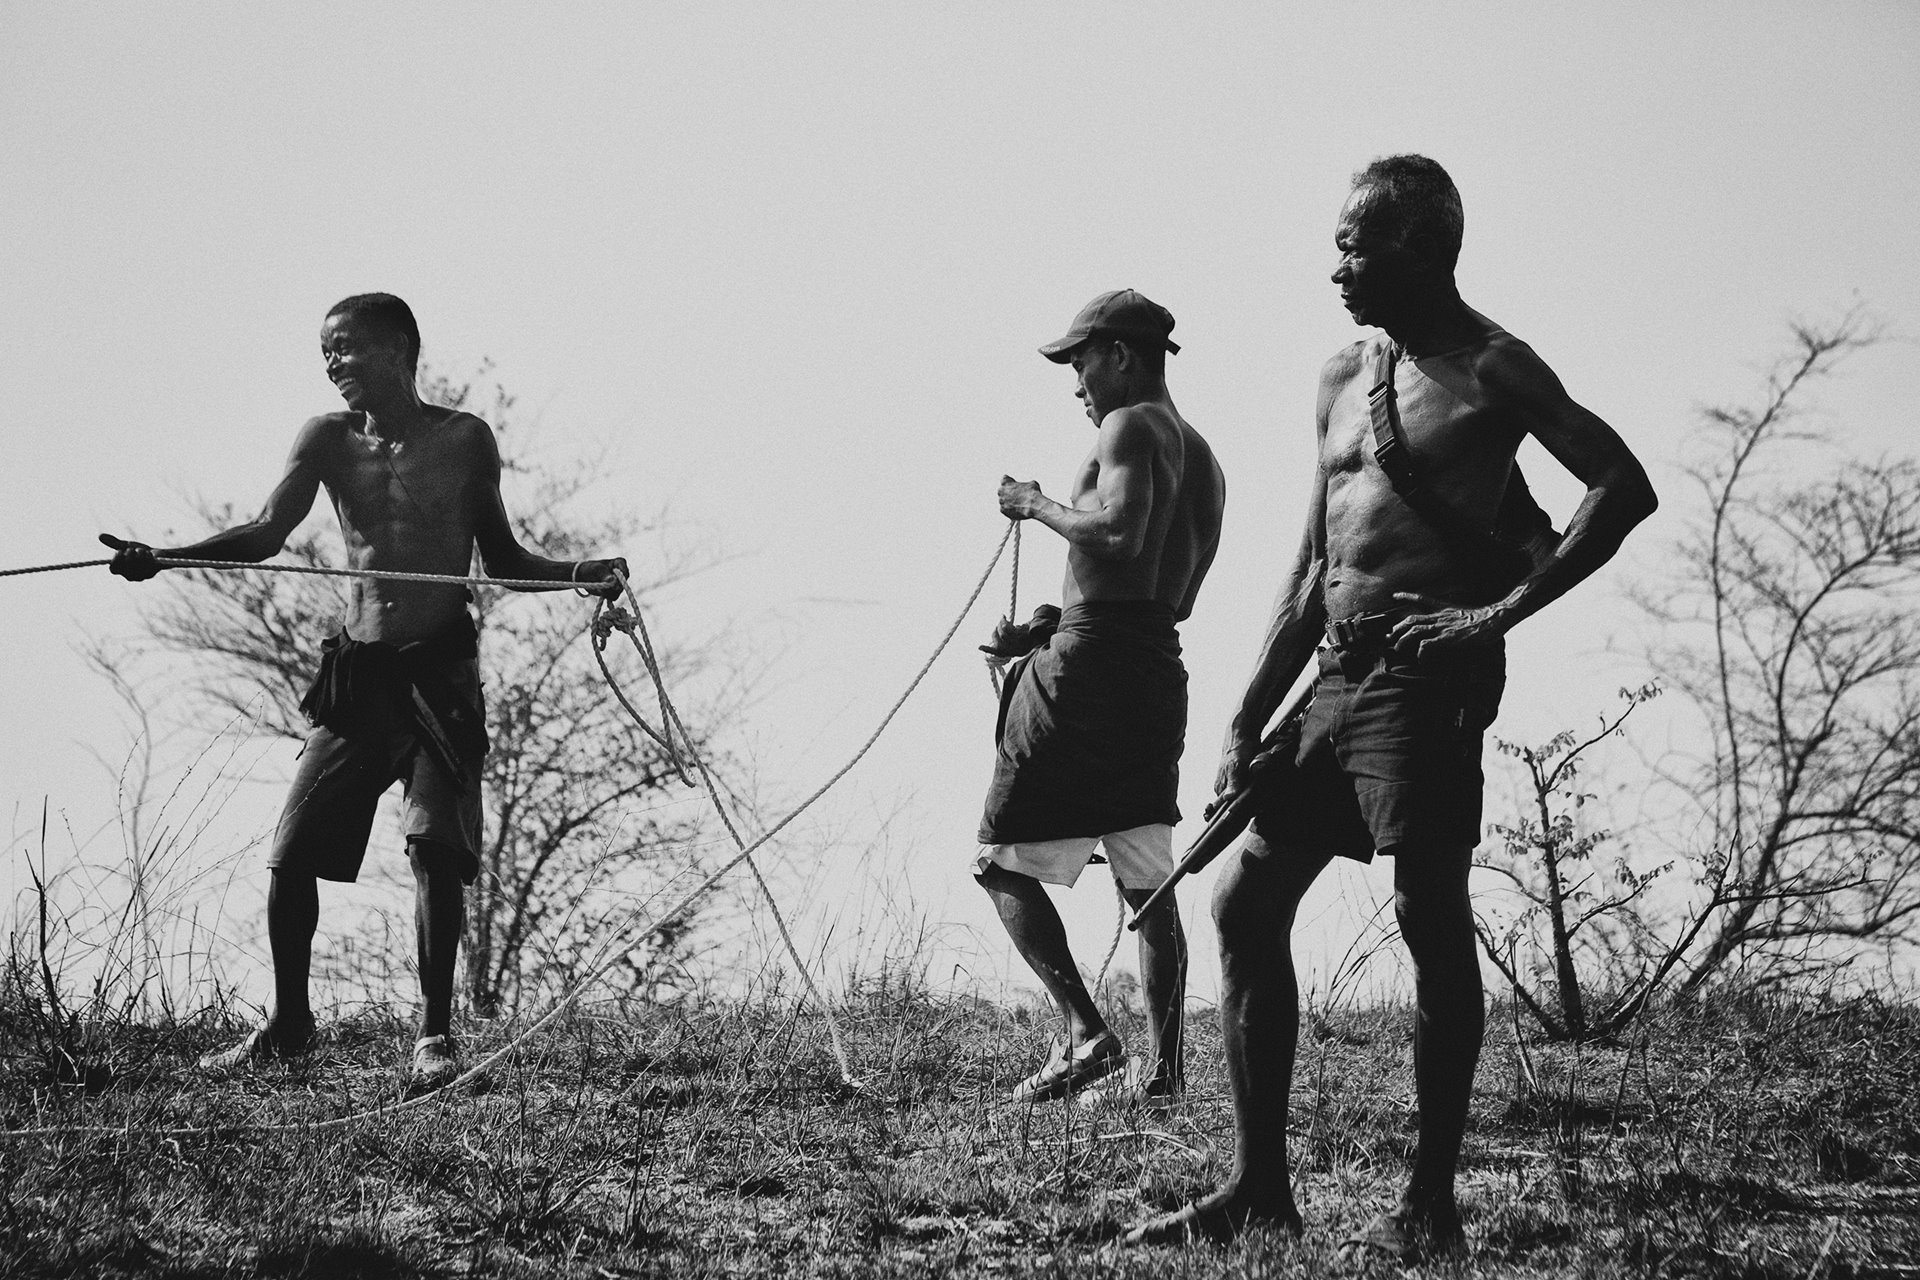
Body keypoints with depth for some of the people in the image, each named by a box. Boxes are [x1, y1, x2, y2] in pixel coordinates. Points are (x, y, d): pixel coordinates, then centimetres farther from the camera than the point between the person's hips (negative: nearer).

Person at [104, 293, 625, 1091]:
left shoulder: (464, 440, 1)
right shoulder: (329, 440, 4)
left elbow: (501, 561, 11)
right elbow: (267, 533, -9)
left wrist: (579, 573, -7)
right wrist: (161, 557, -24)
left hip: (440, 671, -3)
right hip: (357, 671, 3)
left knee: (434, 845, -16)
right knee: (292, 852, 0)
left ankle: (434, 1032, -4)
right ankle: (288, 1026, 19)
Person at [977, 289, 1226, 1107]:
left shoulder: (1129, 427, -7)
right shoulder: (1202, 461, 21)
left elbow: (1120, 532, -25)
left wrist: (1036, 505, -10)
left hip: (1090, 665, -9)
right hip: (1159, 671, 9)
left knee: (1004, 861, -3)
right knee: (1147, 880, 10)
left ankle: (1085, 1033, -14)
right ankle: (1161, 1066, 7)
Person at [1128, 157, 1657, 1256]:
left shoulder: (1490, 369, -5)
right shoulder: (1345, 378, 18)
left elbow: (1626, 488, -14)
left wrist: (1504, 609, -18)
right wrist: (1248, 726, 15)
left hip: (1427, 674, -8)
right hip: (1336, 673, 8)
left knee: (1434, 924, -6)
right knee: (1245, 902, 5)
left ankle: (1431, 1203, 1)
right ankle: (1260, 1186, 10)